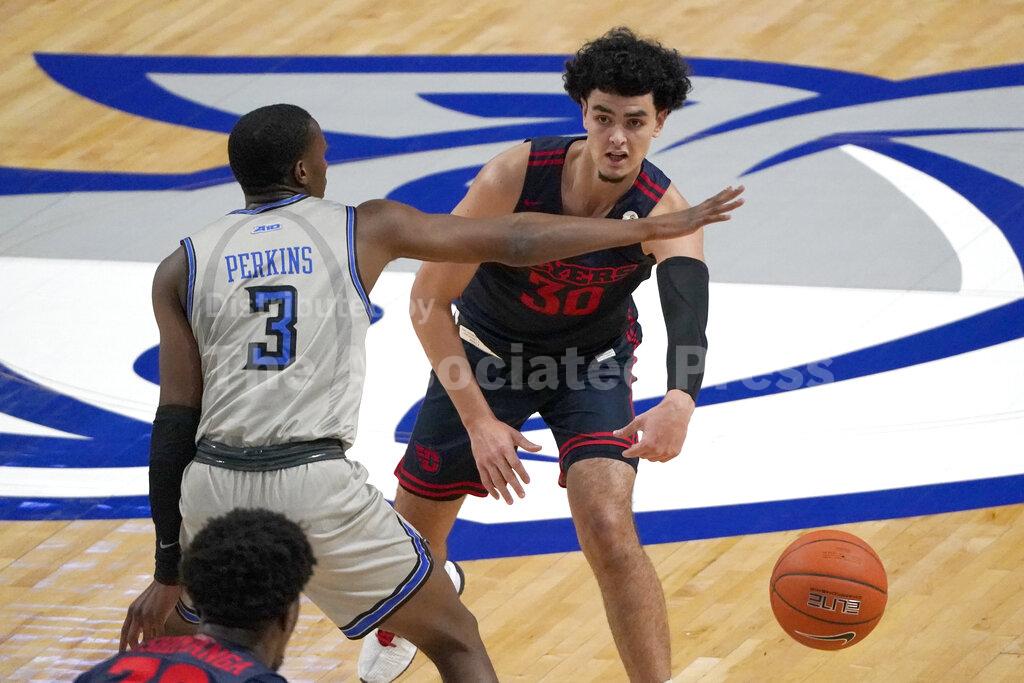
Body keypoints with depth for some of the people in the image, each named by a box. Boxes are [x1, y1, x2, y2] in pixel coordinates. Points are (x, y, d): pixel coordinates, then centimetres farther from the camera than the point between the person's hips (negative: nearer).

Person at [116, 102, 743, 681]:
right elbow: (514, 241, 12)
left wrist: (168, 571, 7)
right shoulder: (366, 229, 8)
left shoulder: (182, 268, 9)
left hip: (213, 487, 2)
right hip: (319, 488, -2)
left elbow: (175, 423, 5)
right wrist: (656, 227, 21)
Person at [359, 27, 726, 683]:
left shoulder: (666, 213, -31)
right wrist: (479, 421, -31)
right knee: (417, 529, 14)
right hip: (488, 354, 1)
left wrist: (680, 401, -72)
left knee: (610, 530, -24)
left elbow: (689, 313, -51)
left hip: (592, 360, -1)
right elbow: (429, 301, -24)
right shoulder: (515, 175, -31)